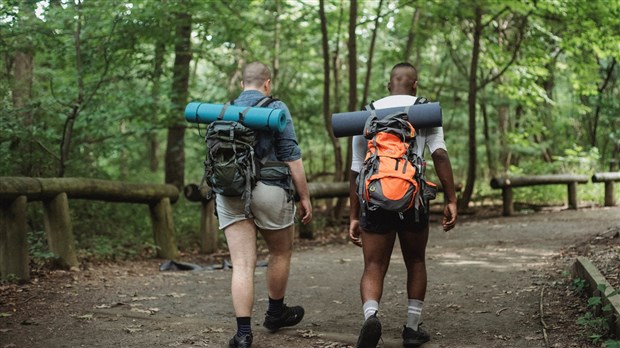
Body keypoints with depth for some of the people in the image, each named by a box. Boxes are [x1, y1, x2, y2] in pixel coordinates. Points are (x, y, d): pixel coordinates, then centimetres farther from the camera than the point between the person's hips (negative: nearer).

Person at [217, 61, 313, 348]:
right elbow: (291, 157, -7)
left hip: (229, 193, 3)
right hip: (268, 190, -3)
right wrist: (305, 197, -2)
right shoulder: (275, 108, -2)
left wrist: (218, 194, 28)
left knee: (242, 264, 0)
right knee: (281, 252, 20)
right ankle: (275, 313, 34)